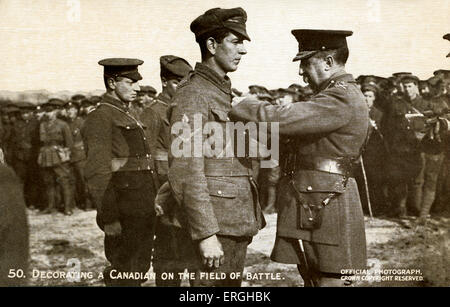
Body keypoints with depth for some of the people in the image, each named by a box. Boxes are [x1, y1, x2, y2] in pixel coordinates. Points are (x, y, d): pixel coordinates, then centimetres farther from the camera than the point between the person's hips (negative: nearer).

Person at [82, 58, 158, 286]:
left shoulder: (129, 117, 18)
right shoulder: (100, 118, -10)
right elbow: (97, 172, -17)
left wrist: (152, 206, 17)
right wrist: (109, 218, -20)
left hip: (143, 210, 9)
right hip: (123, 212, -9)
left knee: (140, 269, 15)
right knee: (126, 275, -2)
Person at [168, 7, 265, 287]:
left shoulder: (225, 92, 15)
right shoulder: (193, 93, -13)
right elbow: (186, 172, -20)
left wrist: (250, 220, 17)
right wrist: (205, 234, -22)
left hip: (238, 221, 9)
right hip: (215, 223, -9)